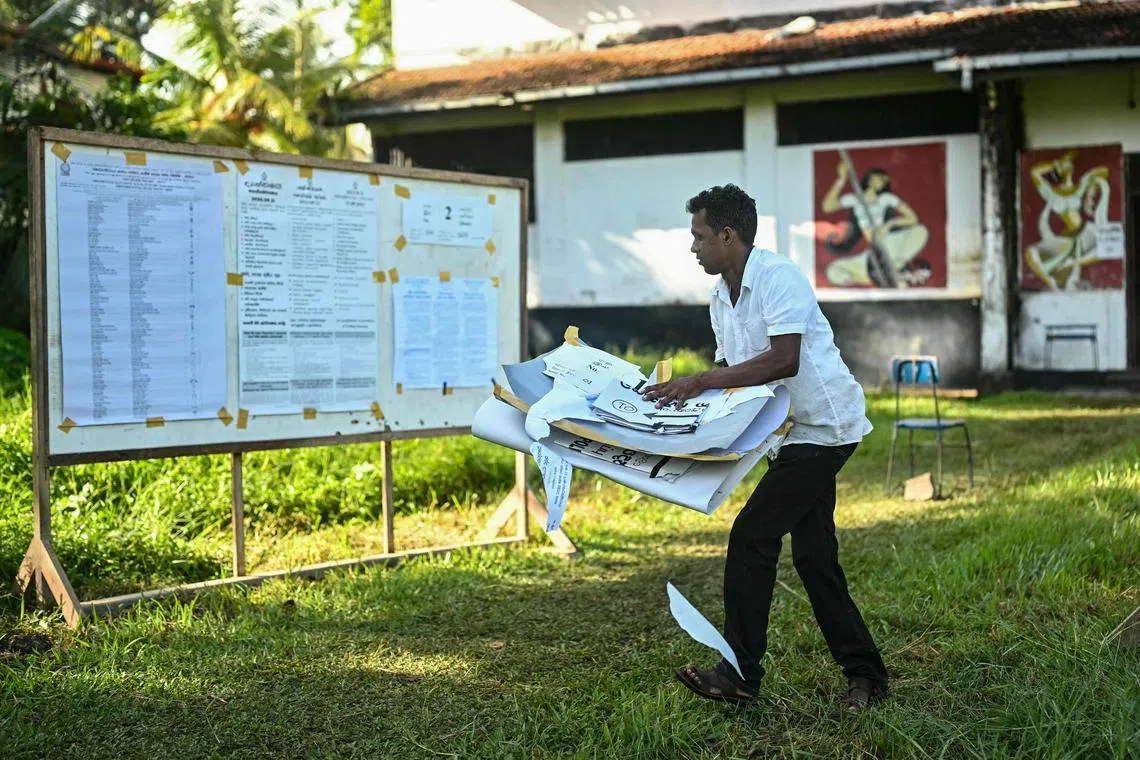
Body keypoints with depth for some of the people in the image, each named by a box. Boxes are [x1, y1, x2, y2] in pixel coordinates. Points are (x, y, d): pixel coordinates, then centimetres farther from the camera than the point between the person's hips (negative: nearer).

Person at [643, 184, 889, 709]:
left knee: (751, 536, -12)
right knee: (813, 555, 11)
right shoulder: (721, 298, 10)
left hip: (824, 424, -10)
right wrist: (683, 391, -2)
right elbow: (731, 370, 14)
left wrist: (702, 382, -29)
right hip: (798, 430, 10)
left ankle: (740, 675, -4)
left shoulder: (779, 277, -18)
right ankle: (865, 675, 21)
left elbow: (783, 361, -28)